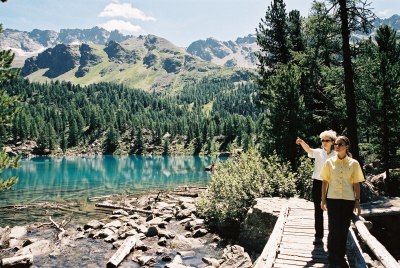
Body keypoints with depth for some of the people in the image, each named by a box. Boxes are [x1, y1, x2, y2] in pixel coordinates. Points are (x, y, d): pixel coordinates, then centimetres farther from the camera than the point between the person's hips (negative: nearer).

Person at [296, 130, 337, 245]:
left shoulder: (336, 155, 1)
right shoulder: (318, 152, -1)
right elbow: (309, 150, -23)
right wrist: (301, 142, -44)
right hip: (318, 183, 0)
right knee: (318, 211, 4)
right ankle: (318, 236, 12)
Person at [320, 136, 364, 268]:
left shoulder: (354, 163, 0)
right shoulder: (329, 162, 1)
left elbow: (356, 183, 4)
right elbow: (325, 181, 4)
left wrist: (357, 201, 1)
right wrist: (323, 199, 4)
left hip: (348, 200, 1)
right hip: (333, 199, 0)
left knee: (344, 230, 9)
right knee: (333, 229, 1)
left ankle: (340, 257, 25)